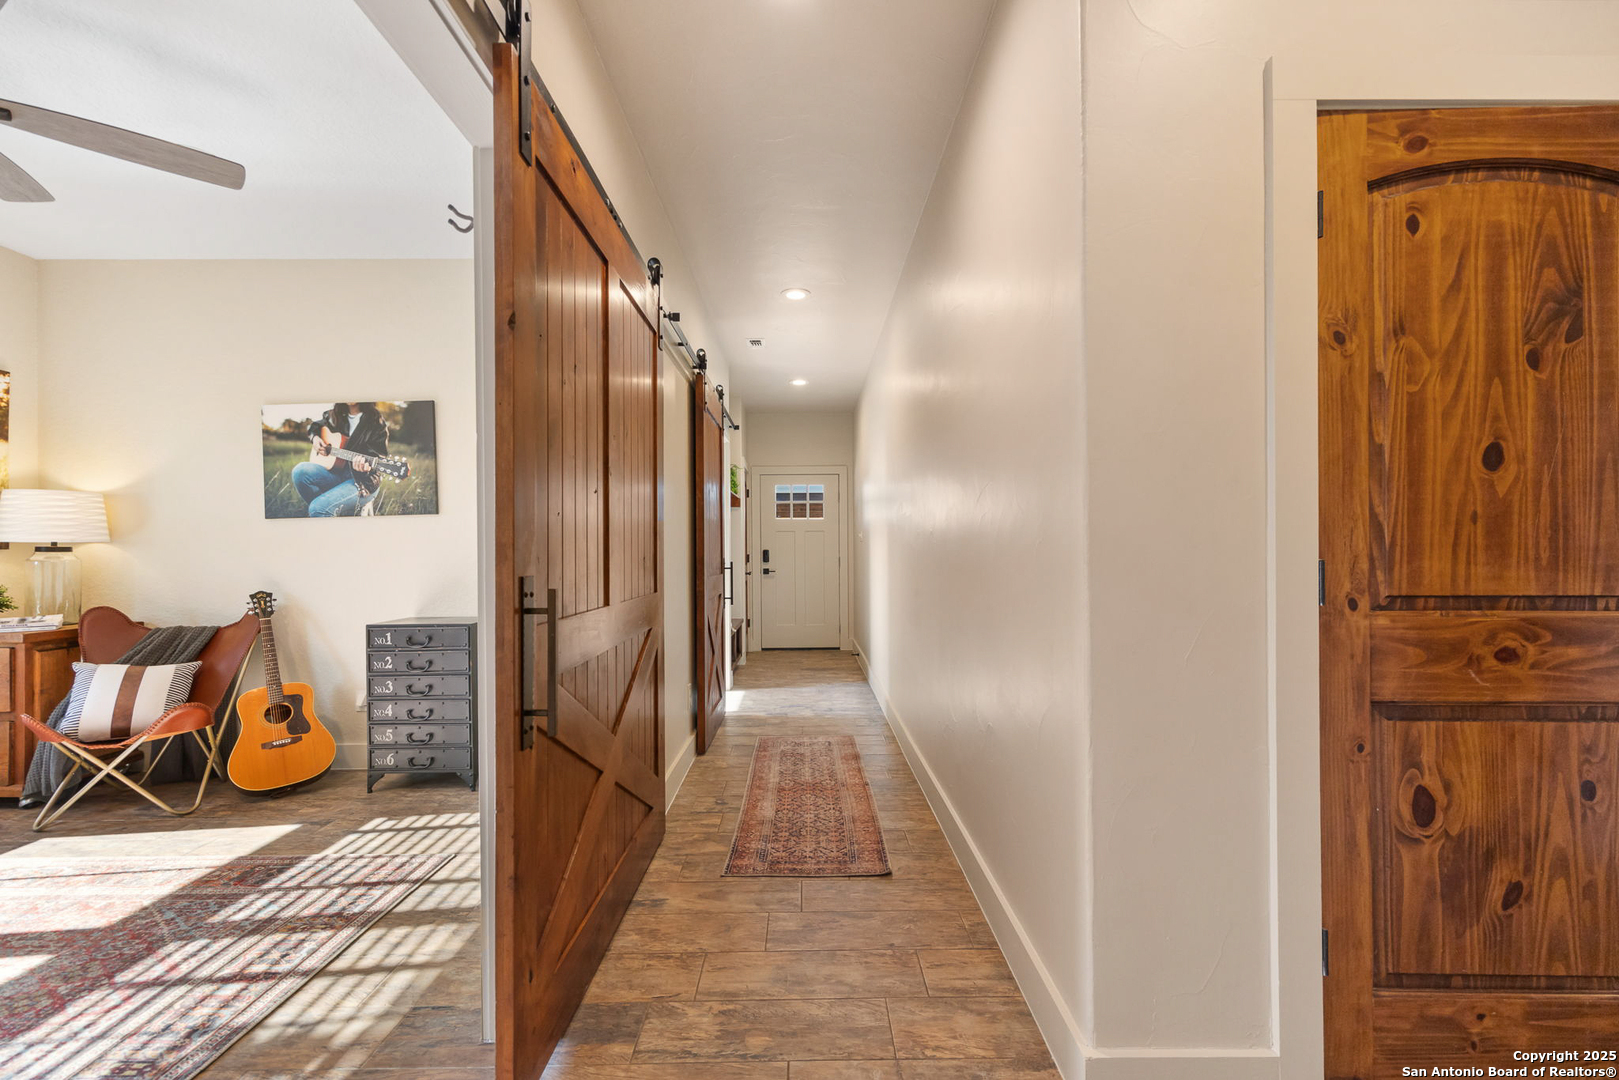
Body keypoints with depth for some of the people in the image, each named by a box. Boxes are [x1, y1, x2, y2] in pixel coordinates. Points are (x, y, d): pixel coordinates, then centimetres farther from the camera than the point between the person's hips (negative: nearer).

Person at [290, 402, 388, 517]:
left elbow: (380, 456, -15)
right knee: (300, 471, -20)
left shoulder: (376, 421, -9)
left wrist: (366, 466, -36)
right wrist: (315, 438, 9)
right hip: (338, 471, 7)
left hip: (364, 481, -7)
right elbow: (314, 426, 31)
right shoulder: (336, 415, 10)